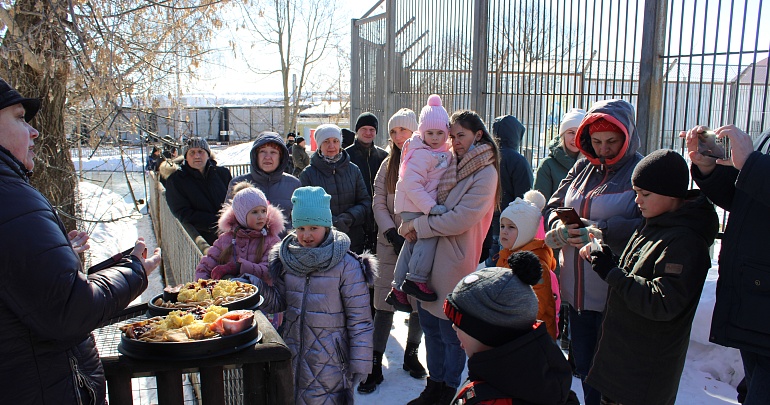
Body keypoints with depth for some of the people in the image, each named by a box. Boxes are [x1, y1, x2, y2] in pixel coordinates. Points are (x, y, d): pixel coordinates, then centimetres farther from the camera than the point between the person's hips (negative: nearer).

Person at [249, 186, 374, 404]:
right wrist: (254, 285, -8)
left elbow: (360, 319, -11)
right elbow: (278, 302, 9)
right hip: (293, 356, 5)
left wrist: (359, 364, -12)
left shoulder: (347, 265, -13)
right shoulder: (287, 258, 2)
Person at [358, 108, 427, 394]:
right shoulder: (388, 164, 7)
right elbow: (379, 203, 4)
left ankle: (411, 355, 29)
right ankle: (376, 365, 10)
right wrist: (392, 234, -9)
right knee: (384, 302, 1)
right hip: (391, 242, 2)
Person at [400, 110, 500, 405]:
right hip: (430, 256, 7)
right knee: (430, 325, 15)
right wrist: (415, 223, -5)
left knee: (452, 332, 7)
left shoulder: (485, 174, -10)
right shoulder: (449, 165, 11)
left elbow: (459, 220, -19)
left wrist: (417, 225, -14)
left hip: (455, 259, -7)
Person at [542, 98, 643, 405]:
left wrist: (601, 232, -28)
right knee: (583, 365, 19)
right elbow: (552, 207, 11)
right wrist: (561, 227, -10)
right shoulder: (582, 168, 11)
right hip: (576, 290, 6)